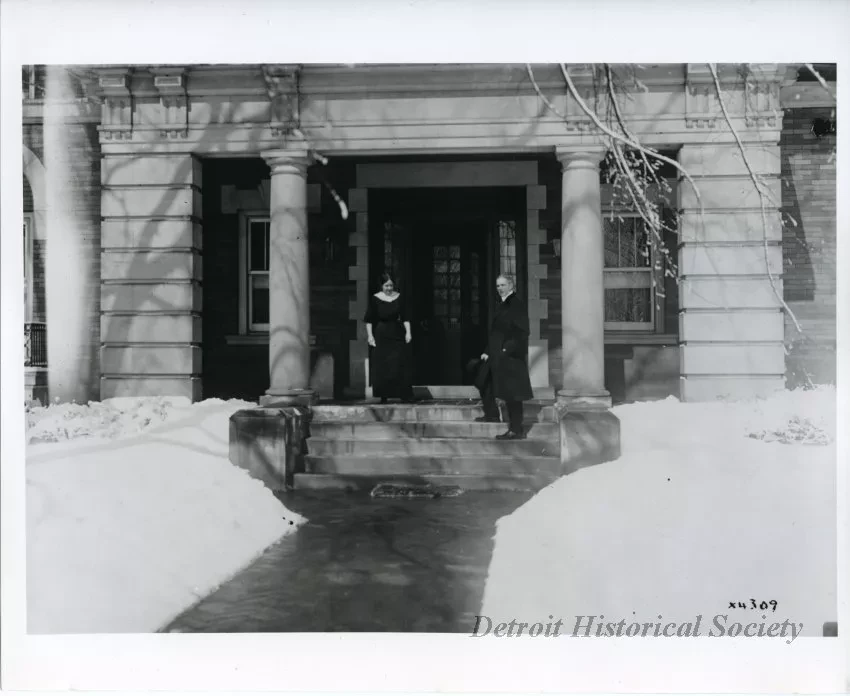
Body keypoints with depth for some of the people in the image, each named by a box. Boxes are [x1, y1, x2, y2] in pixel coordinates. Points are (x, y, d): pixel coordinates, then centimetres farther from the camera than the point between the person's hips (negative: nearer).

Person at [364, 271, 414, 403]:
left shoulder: (399, 298, 4)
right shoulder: (375, 299, -2)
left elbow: (405, 317, 6)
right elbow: (369, 320, 0)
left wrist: (408, 332, -3)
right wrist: (370, 335, -7)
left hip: (397, 335, 1)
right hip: (380, 336, -1)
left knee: (400, 365, -3)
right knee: (381, 367, -1)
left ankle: (405, 395, 0)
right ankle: (383, 396, 5)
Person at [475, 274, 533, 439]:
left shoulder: (516, 305, -14)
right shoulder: (502, 306, 14)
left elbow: (522, 332, -20)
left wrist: (508, 350, -24)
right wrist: (488, 352, 15)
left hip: (510, 357, -10)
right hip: (496, 357, 10)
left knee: (511, 394, -7)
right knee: (485, 384, 23)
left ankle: (516, 430, -1)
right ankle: (492, 414, 42)